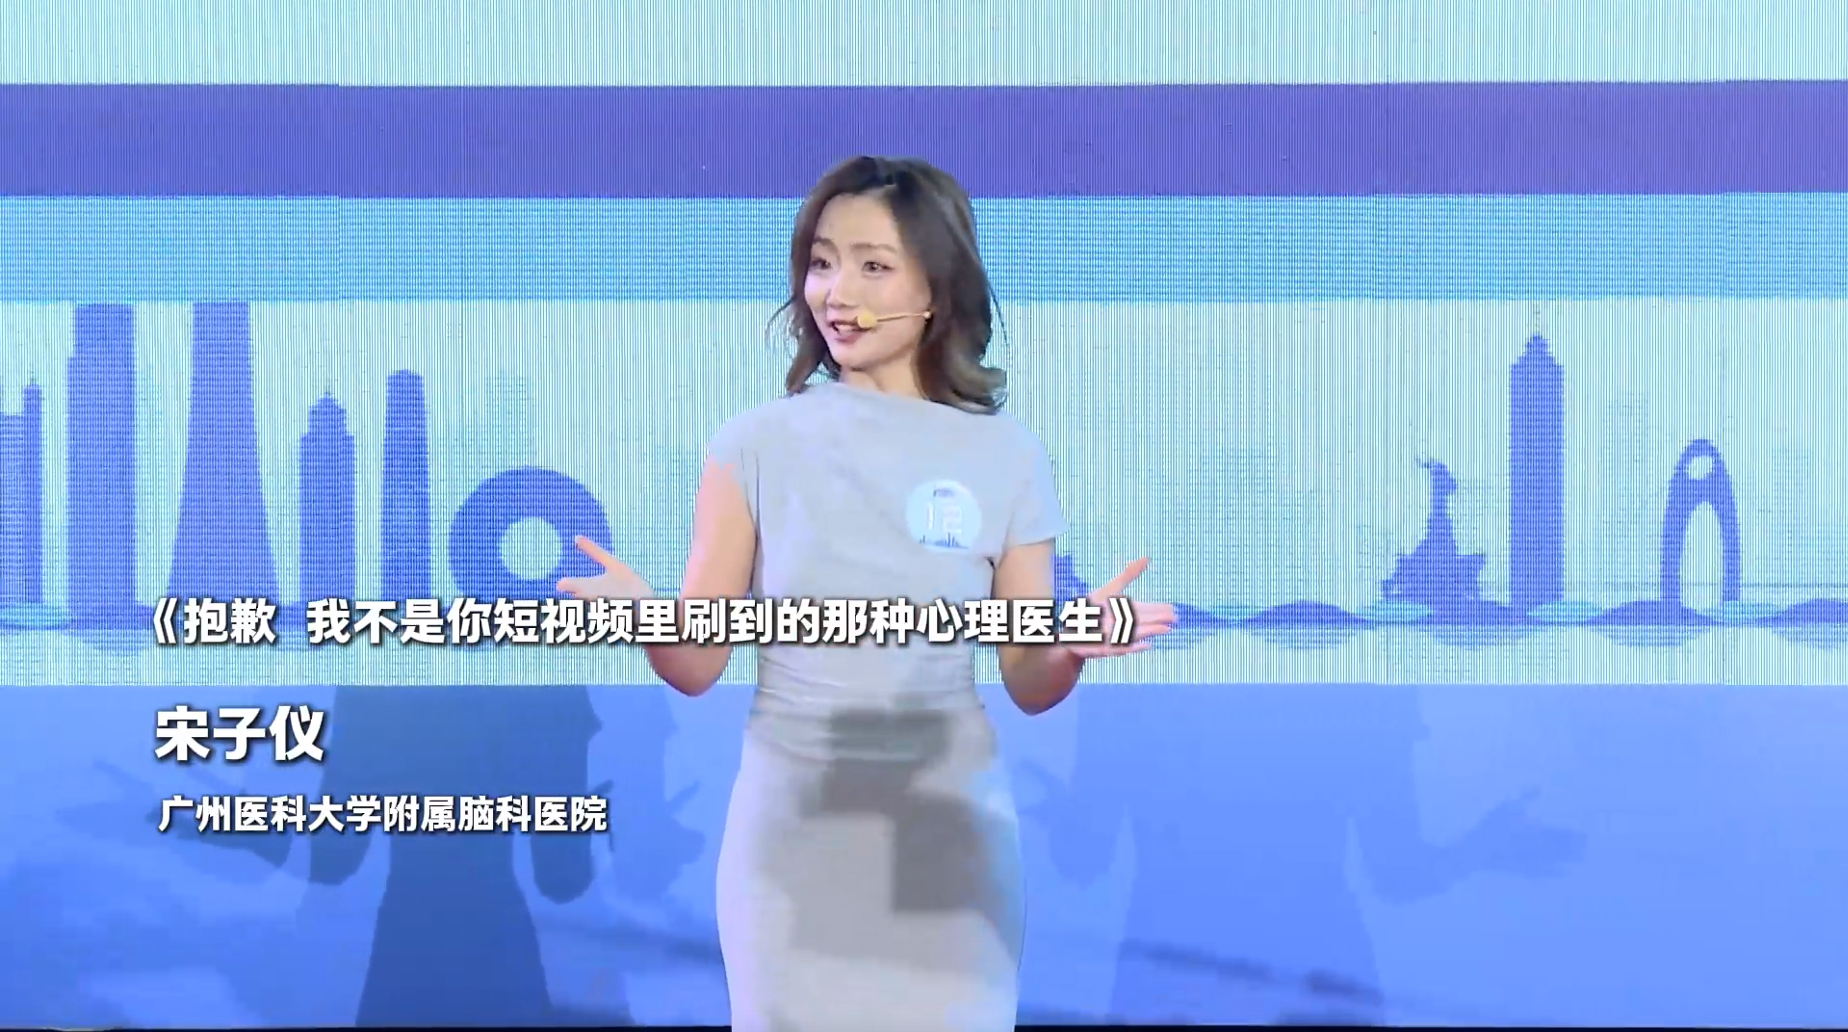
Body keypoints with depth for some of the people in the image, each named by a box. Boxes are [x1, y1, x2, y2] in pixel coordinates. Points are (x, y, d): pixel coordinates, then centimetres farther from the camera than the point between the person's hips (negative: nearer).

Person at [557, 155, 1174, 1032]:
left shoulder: (1005, 455, -3)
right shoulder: (756, 444, -4)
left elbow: (1028, 685, 1)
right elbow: (698, 665, -5)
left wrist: (1070, 647, -21)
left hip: (947, 838, 0)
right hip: (792, 835, 0)